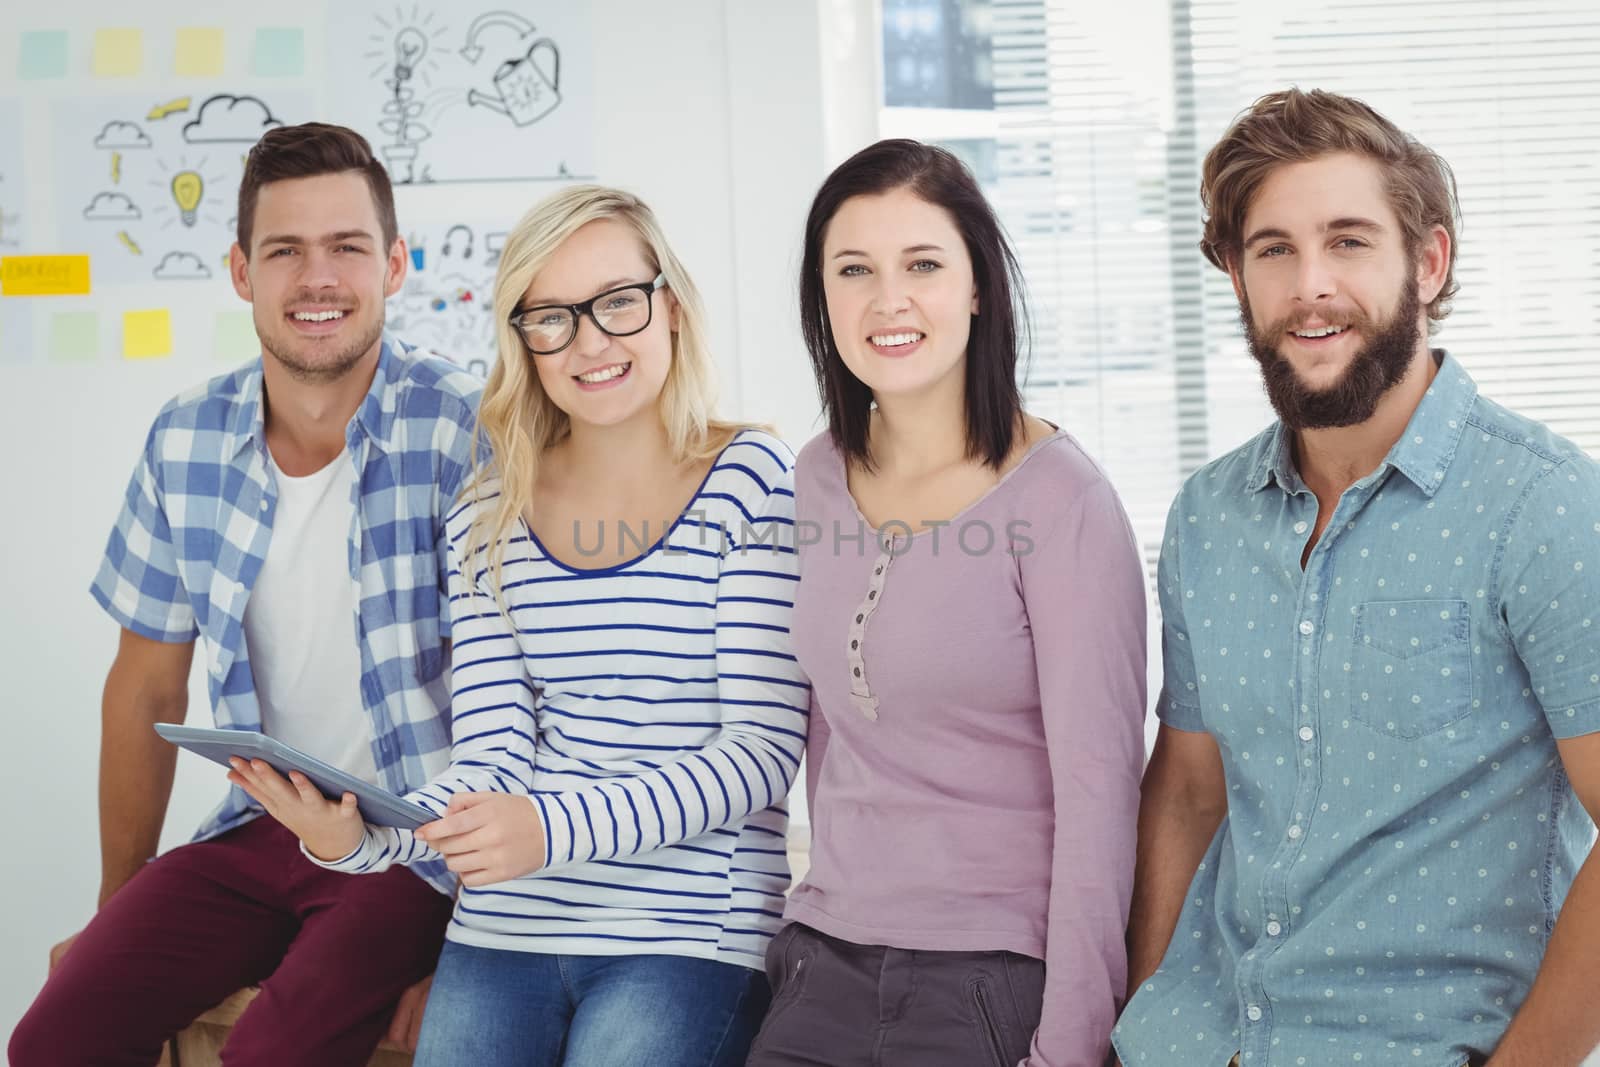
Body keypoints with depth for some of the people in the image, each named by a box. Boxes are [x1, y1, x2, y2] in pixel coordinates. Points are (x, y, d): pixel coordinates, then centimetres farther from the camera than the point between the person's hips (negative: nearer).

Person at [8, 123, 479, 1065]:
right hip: (262, 832, 5)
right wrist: (117, 916, 14)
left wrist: (467, 944, -17)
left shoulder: (464, 433, -13)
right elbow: (148, 689, 12)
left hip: (424, 846, -4)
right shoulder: (186, 442, 3)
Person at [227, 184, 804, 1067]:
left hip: (690, 939, -3)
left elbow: (763, 749, -8)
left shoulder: (750, 479, -3)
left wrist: (553, 829, -20)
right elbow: (491, 761, 5)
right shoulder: (488, 520, 9)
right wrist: (359, 839, -15)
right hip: (498, 930, 4)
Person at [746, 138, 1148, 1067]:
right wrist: (837, 903, 14)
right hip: (829, 963, 5)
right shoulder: (821, 478, 4)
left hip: (1001, 979, -5)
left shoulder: (1060, 499, -13)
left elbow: (1099, 792, -14)